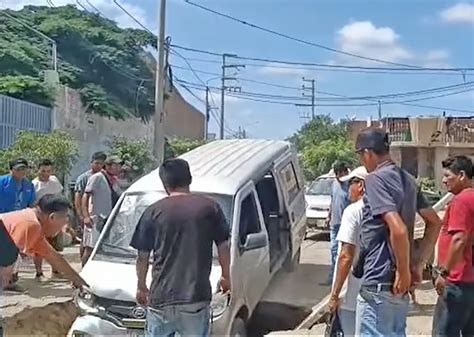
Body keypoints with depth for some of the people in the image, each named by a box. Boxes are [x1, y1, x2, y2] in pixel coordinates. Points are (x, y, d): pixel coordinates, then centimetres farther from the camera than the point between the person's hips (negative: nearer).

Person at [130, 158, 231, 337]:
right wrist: (226, 277, 23)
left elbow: (142, 256, 5)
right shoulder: (210, 207, 0)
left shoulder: (154, 211, 0)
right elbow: (224, 246, 6)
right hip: (197, 296, 0)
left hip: (161, 297, 0)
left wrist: (141, 287, 21)